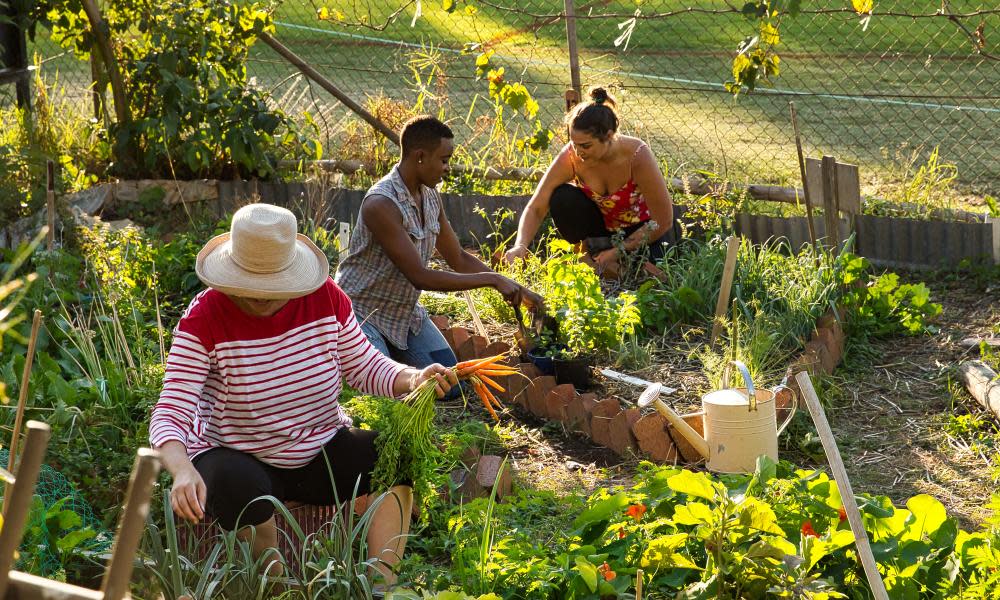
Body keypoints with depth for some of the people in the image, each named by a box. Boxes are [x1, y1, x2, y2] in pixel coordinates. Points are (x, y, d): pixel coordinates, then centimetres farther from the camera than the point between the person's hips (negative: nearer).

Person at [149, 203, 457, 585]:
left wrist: (413, 379, -19)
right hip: (241, 461, -3)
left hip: (322, 450, 3)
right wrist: (183, 471, -46)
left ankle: (382, 576, -17)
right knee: (239, 488, -37)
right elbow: (170, 414, -25)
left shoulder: (326, 297, -9)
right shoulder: (205, 318, -19)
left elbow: (363, 367, 3)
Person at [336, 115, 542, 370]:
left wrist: (516, 290, 1)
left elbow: (459, 259, 10)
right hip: (363, 312, -8)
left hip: (405, 311, 8)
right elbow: (420, 277, -30)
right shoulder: (381, 204, -28)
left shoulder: (430, 197, 0)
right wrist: (491, 279, -27)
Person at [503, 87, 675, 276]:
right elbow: (535, 208, -22)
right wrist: (520, 246, -41)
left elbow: (663, 221, -24)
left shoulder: (637, 156, -33)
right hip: (603, 225, 2)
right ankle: (597, 257, -7)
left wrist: (618, 251, -22)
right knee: (562, 198, -28)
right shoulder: (570, 157, -27)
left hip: (642, 227, -2)